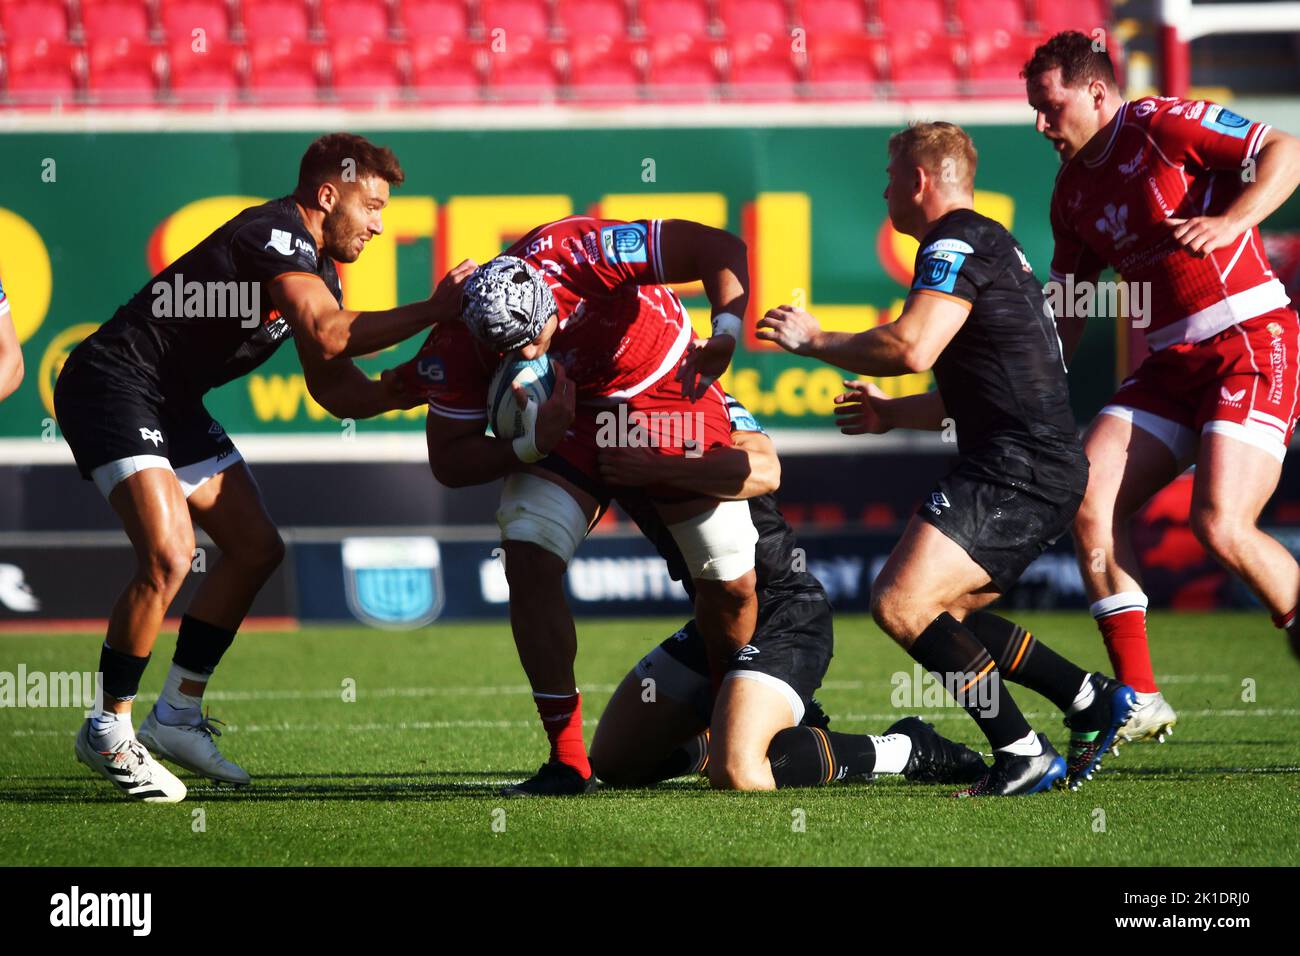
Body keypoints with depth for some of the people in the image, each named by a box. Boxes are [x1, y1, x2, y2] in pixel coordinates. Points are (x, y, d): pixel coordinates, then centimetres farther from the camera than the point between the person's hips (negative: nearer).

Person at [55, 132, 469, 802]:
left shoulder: (316, 272, 15)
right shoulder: (276, 233, -17)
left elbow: (337, 392, 14)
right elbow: (327, 338, -29)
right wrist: (432, 310, -24)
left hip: (172, 406, 11)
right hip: (113, 386, -11)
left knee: (255, 549, 11)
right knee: (167, 557, -23)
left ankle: (176, 717, 18)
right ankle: (108, 731, -8)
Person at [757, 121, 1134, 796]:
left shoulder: (957, 242, -9)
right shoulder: (989, 244, 24)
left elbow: (911, 347, -23)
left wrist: (814, 340, -9)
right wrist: (894, 413, 34)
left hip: (1017, 468, -11)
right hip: (1046, 468, 11)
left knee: (900, 602, -18)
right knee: (943, 614, 19)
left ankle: (1023, 757, -18)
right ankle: (1097, 701, 18)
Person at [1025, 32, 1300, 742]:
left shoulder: (1162, 124, -7)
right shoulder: (1072, 191, 14)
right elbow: (1066, 312, 20)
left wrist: (1230, 221, -24)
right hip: (1172, 363, 8)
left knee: (1221, 527, -21)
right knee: (1089, 502, -8)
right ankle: (1138, 702, -4)